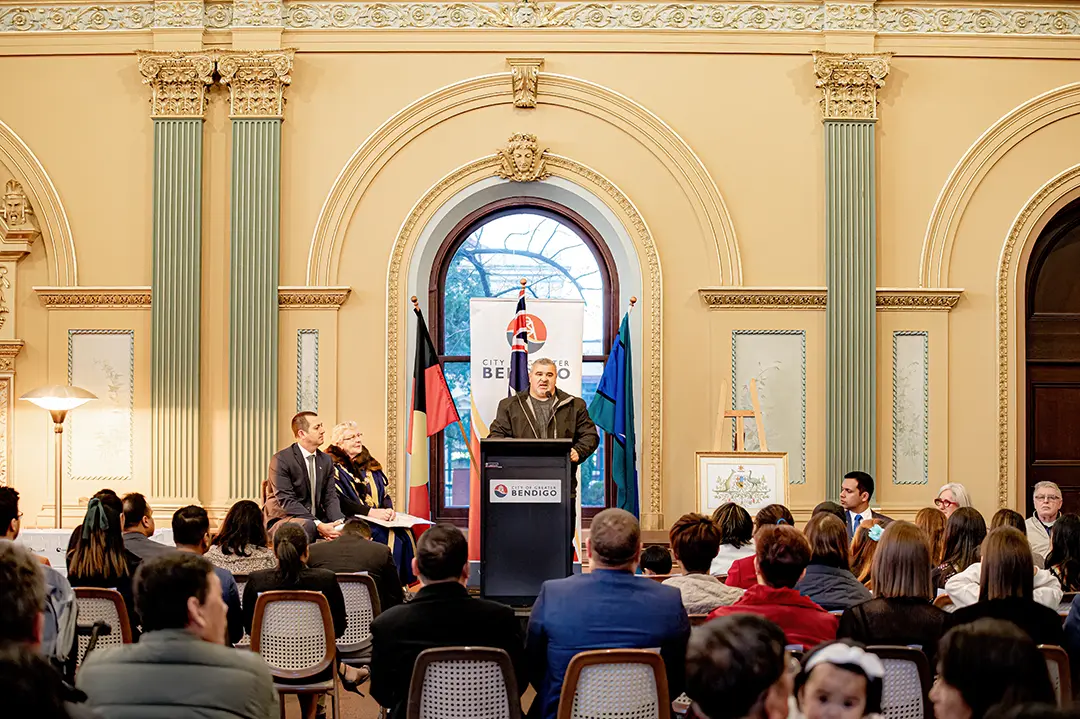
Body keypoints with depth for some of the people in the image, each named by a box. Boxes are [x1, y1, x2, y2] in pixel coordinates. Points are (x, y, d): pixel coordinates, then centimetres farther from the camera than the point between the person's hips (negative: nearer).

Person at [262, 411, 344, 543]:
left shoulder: (326, 460, 9)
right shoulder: (281, 460, -12)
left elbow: (330, 497, 6)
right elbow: (286, 501, -19)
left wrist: (339, 521, -17)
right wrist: (318, 525, -29)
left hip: (316, 519, 6)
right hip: (283, 520, -6)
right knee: (307, 526, -37)